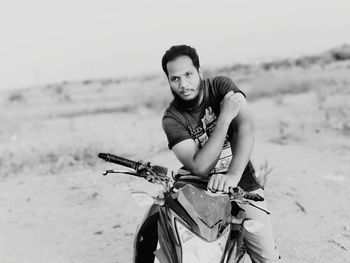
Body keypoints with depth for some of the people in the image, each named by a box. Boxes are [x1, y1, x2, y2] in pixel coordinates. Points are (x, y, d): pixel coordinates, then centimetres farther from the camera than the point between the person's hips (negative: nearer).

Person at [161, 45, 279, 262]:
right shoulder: (172, 119, -9)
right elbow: (200, 167, -21)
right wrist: (225, 116, -25)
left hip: (243, 182, 0)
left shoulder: (221, 86, -5)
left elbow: (246, 127, -21)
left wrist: (233, 175, -36)